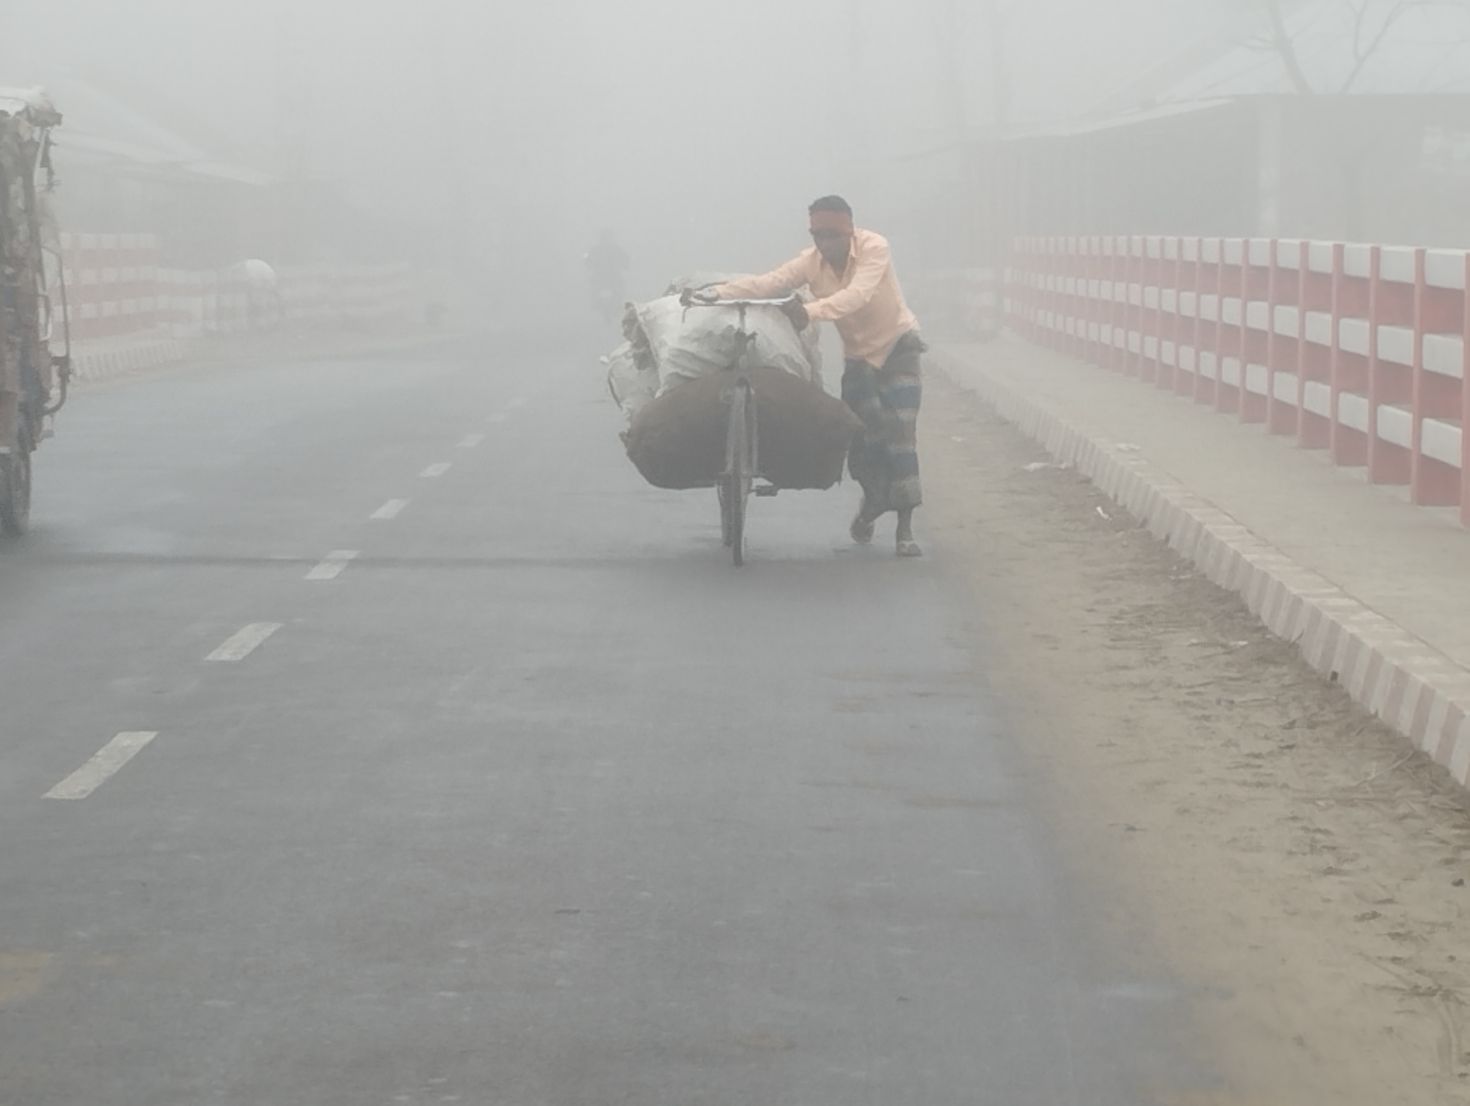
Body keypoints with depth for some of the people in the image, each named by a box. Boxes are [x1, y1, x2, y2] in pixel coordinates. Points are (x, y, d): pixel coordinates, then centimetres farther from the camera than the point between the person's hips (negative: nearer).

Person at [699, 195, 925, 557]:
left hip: (898, 346, -4)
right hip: (858, 355, 4)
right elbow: (767, 283, -19)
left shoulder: (874, 249, -22)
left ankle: (905, 529, -14)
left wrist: (811, 312, -50)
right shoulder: (811, 262, -8)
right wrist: (717, 293, -34)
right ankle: (874, 499, 24)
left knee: (899, 432, -15)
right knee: (862, 435, -5)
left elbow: (857, 295, -37)